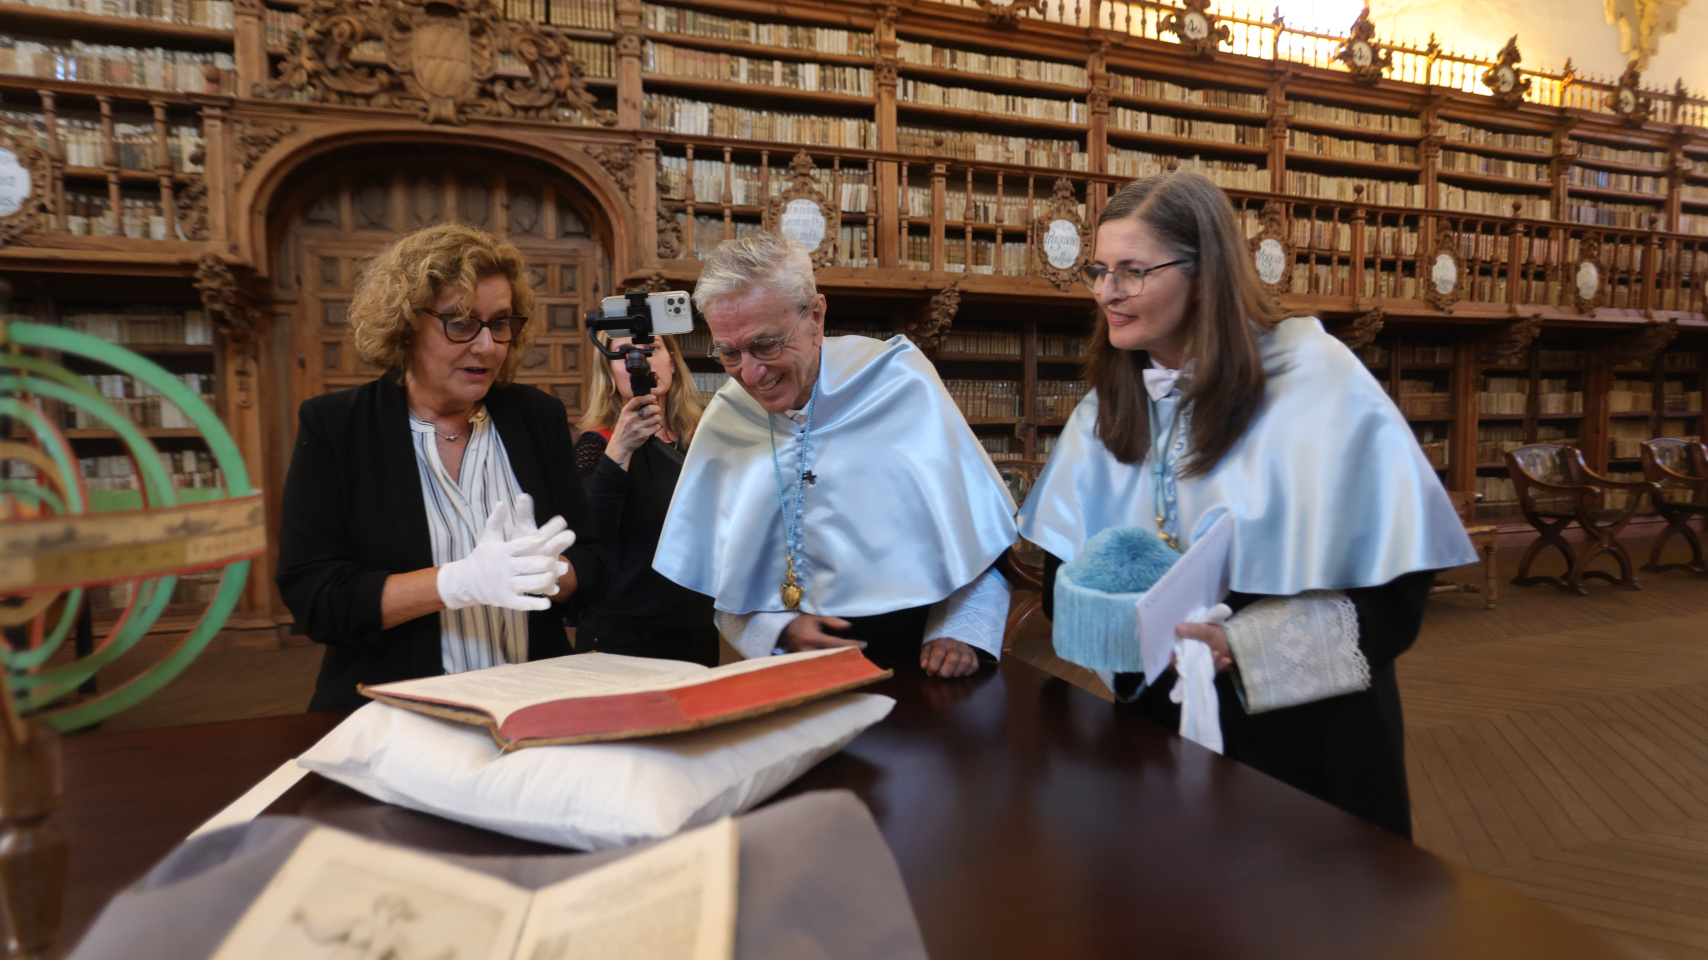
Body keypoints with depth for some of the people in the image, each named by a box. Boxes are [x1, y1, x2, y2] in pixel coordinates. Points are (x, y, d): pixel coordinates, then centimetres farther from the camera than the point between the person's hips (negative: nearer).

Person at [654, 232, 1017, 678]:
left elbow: (980, 530, 2)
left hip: (915, 656, -2)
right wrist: (779, 629, -3)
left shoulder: (901, 385, -4)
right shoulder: (725, 420, 8)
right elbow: (718, 583, 14)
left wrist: (960, 633, -9)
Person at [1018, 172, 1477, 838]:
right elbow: (1064, 569, 2)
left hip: (1306, 731, -3)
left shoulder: (1320, 384, -14)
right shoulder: (1108, 405, 2)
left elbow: (1394, 593, -16)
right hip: (1157, 723, 4)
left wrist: (1243, 643, -26)